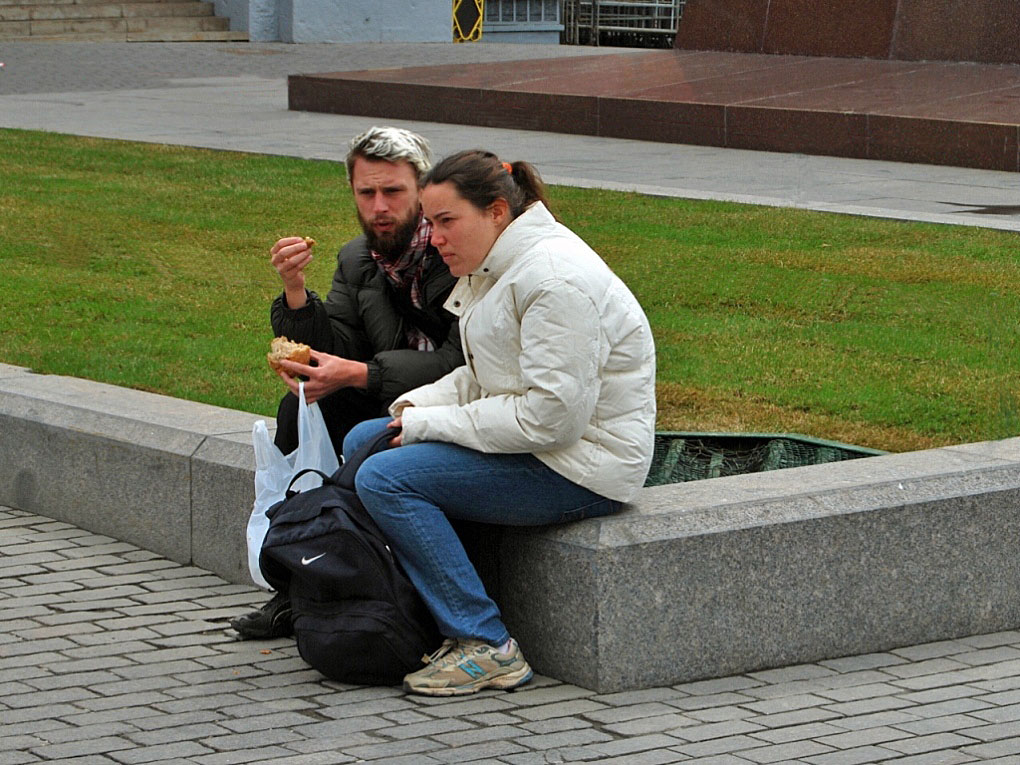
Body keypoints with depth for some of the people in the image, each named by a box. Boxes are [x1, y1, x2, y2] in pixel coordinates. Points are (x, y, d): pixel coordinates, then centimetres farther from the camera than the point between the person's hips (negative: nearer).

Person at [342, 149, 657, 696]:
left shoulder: (557, 279, -22)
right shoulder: (495, 267, 10)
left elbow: (550, 416, -26)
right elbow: (481, 378, 19)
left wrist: (433, 424, -18)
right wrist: (417, 407, -1)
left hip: (580, 465, -11)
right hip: (525, 440, 11)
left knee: (385, 480, -20)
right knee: (363, 442, 12)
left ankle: (488, 648, -18)